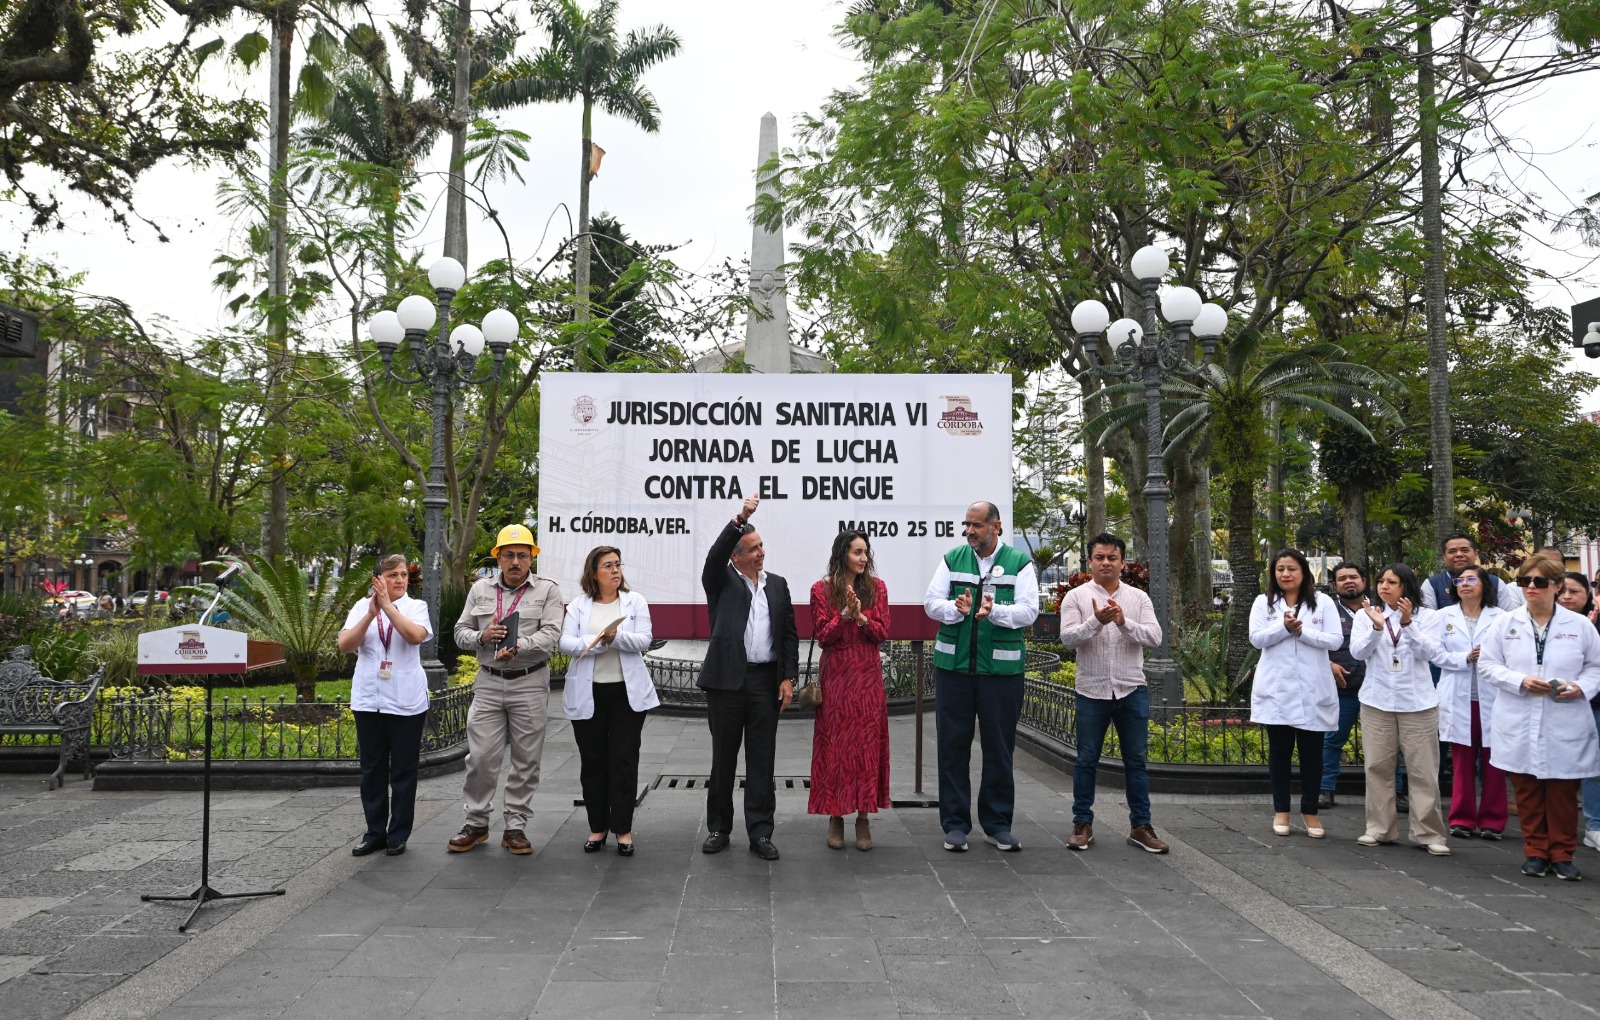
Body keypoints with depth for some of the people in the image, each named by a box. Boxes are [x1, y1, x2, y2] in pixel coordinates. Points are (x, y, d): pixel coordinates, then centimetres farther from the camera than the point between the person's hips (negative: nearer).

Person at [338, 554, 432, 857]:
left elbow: (415, 636, -20)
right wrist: (372, 613, -17)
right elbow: (345, 645, -7)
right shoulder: (362, 607, 6)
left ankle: (398, 834, 13)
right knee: (372, 768, 9)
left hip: (406, 701, -2)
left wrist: (388, 605, -19)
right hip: (368, 699, 2)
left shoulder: (416, 606, 1)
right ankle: (375, 832, 19)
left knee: (403, 769, 4)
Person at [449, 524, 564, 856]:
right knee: (480, 757, 1)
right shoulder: (480, 589, 10)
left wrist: (518, 646, -27)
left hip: (530, 683, -2)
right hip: (488, 682, 2)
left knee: (526, 760, 4)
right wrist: (482, 636, -11)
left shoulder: (547, 590, 0)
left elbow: (550, 634, -12)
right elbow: (461, 633, 10)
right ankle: (476, 822, 17)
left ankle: (515, 827, 14)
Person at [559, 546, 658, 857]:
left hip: (627, 692, -1)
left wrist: (615, 636, -24)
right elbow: (566, 642, -8)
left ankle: (623, 829, 8)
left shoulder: (635, 601, 4)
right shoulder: (578, 605, 4)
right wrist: (599, 641, -22)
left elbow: (643, 640, -7)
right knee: (592, 761, 7)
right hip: (587, 694, 1)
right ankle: (597, 827, 18)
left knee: (624, 761, 0)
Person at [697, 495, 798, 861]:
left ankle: (760, 832, 10)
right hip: (727, 680, -2)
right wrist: (740, 517, -30)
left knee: (762, 760, 4)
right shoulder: (721, 581, 3)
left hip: (766, 681, 2)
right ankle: (718, 828, 20)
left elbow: (789, 634, 10)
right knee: (723, 758, 8)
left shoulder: (777, 585, 12)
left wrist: (788, 678, 0)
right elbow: (715, 554, -19)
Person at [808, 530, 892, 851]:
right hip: (835, 676, -1)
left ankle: (863, 819, 10)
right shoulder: (822, 589, 0)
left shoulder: (876, 587, 6)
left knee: (868, 743, 2)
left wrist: (861, 617, -15)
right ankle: (835, 818, 11)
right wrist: (845, 614, -17)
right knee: (835, 744, 1)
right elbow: (821, 637, -3)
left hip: (868, 677, 2)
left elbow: (882, 633, 2)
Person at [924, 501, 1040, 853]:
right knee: (953, 745, 5)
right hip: (953, 665, 2)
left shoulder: (1020, 562, 2)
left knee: (999, 747, 7)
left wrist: (995, 611, -25)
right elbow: (931, 602, 2)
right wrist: (956, 609, -19)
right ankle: (955, 824, 14)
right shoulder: (953, 558, 8)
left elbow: (1028, 611, -7)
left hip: (1002, 667, -1)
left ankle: (997, 824, 20)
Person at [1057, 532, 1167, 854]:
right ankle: (1082, 824, 17)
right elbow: (1068, 637, -10)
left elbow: (1154, 637, -5)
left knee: (1136, 760, 7)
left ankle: (1140, 826, 16)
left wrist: (1124, 622, -20)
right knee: (1086, 759, 6)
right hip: (1092, 691, -1)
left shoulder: (1138, 598, 6)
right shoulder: (1076, 597, 0)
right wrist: (1096, 621, -25)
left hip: (1132, 690, 2)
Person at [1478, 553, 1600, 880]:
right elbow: (1487, 663, 3)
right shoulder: (1506, 623, 3)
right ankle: (1535, 852, 19)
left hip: (1565, 727, -1)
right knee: (1527, 792, 7)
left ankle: (1562, 854, 17)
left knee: (1563, 793, 4)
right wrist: (1520, 681, -12)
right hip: (1519, 727, 1)